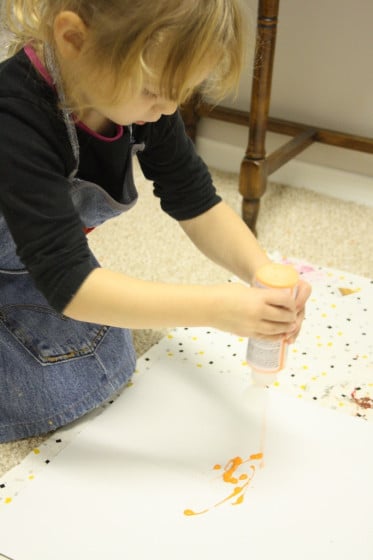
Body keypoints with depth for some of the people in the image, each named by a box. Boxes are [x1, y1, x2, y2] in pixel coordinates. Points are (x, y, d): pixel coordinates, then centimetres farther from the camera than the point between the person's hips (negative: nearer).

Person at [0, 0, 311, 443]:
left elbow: (196, 204, -12)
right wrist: (215, 307, -44)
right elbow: (69, 285, -40)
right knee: (52, 396, -16)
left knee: (107, 368, -1)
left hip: (43, 265, 6)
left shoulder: (142, 97, -19)